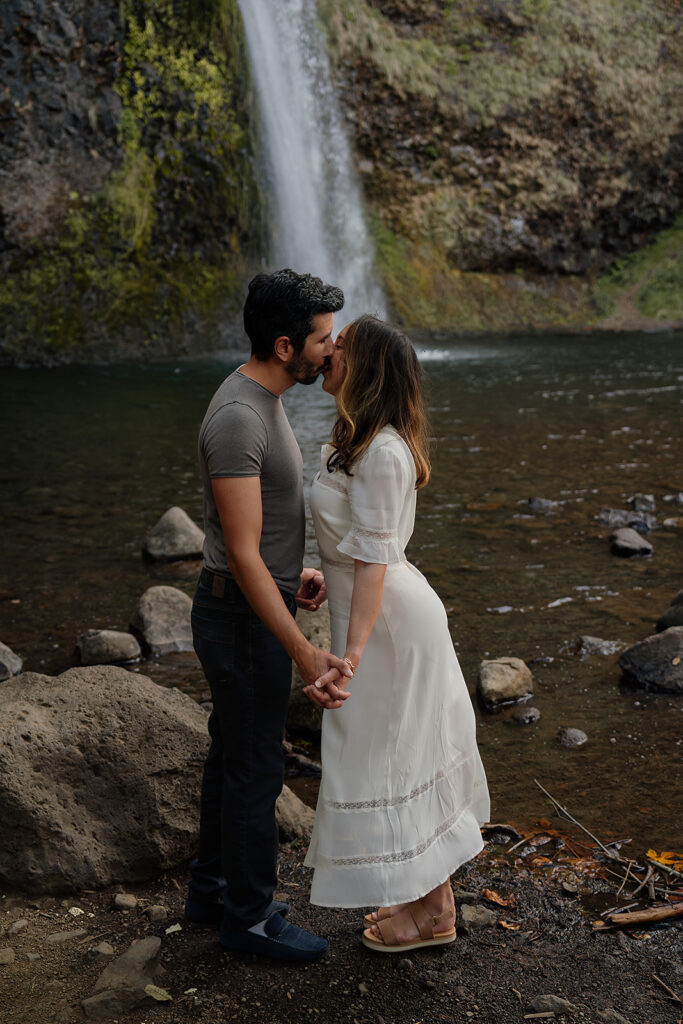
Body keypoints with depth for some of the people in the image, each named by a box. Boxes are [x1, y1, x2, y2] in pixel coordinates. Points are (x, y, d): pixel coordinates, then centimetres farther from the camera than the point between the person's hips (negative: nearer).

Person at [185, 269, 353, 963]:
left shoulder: (260, 402, 7)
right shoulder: (238, 418, -26)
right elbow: (242, 554, -28)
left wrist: (294, 571, 20)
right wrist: (305, 654, -28)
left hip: (257, 604, 10)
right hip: (244, 620, -10)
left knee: (232, 755, 21)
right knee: (255, 769, 5)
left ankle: (213, 887, 38)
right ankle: (248, 917, 23)